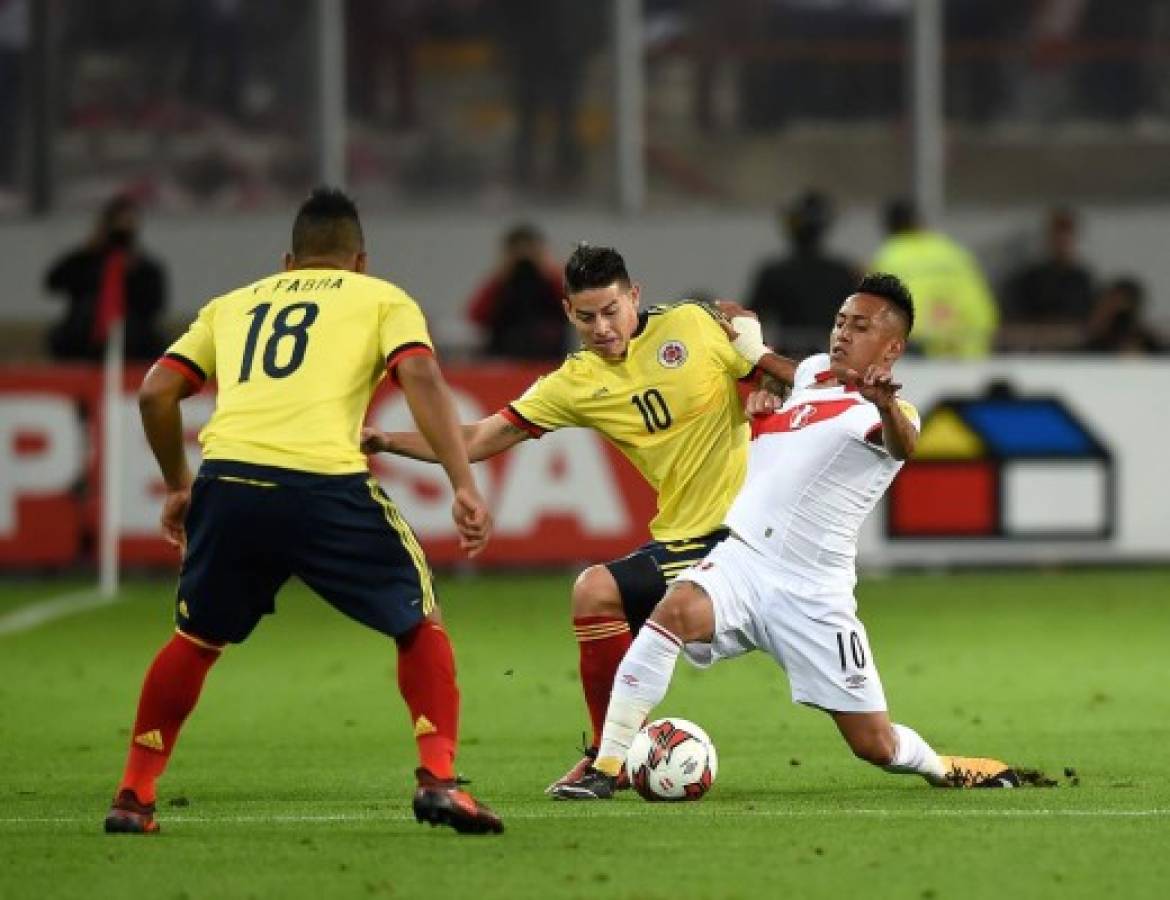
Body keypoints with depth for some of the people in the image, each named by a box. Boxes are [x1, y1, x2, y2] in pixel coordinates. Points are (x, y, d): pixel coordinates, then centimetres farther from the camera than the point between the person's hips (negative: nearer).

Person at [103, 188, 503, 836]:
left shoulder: (232, 304, 29)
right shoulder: (383, 299, 20)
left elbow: (155, 393, 21)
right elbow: (422, 380, 1)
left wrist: (178, 486, 34)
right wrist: (465, 488, -5)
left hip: (226, 481, 3)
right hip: (325, 485, -3)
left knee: (195, 640, 26)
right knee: (420, 621, 16)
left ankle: (133, 796, 25)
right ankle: (438, 780, 2)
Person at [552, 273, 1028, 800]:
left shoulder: (889, 412, -6)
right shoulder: (810, 375, 15)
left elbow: (902, 443, -35)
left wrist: (886, 406, -55)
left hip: (813, 594, -4)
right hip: (742, 559, 4)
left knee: (875, 744, 0)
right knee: (674, 611, -31)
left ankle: (942, 768, 36)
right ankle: (605, 769, -30)